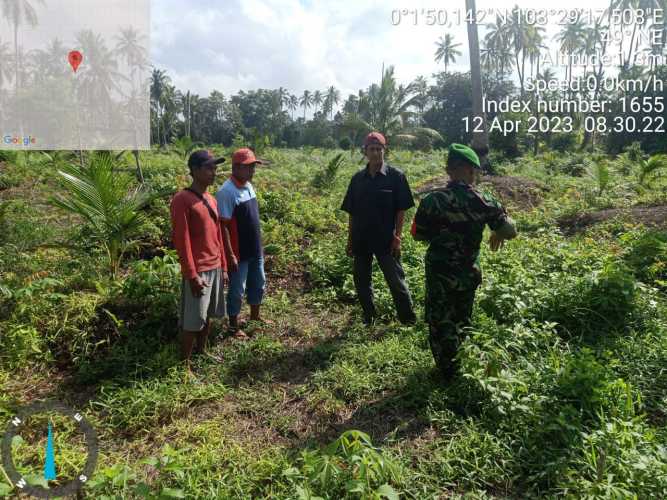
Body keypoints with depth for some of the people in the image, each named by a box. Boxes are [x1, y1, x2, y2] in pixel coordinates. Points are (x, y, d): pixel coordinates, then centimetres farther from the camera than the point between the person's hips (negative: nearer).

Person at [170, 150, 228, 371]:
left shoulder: (212, 200, 10)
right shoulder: (182, 200, -15)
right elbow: (181, 240, -17)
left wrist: (223, 267, 14)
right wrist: (192, 275, -19)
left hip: (215, 268, 8)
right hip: (198, 271, -8)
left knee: (206, 316, 18)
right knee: (192, 321, 1)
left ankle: (201, 352, 34)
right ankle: (184, 363, 15)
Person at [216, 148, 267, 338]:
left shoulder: (249, 186, 6)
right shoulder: (227, 192, -20)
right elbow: (223, 226, -20)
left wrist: (259, 245, 16)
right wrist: (230, 255, -20)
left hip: (255, 250, 8)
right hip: (239, 253, -8)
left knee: (258, 283, 21)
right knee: (237, 290, 6)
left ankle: (255, 316, 41)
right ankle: (234, 326, 24)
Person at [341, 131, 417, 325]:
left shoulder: (396, 176, -4)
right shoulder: (358, 178, 7)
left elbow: (401, 210, -5)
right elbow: (352, 213, 10)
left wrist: (397, 237, -10)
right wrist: (350, 240, 8)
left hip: (386, 240, -4)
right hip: (361, 239, 5)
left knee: (396, 280, 2)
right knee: (361, 280, 13)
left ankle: (408, 320, 18)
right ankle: (369, 318, 32)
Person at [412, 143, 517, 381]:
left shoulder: (432, 201, -18)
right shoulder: (484, 202, -13)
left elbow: (418, 234, -5)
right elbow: (510, 232, -4)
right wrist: (497, 234, 18)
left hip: (439, 274, -3)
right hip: (468, 274, 3)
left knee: (440, 324, 15)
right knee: (461, 322, 25)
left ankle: (447, 372, 26)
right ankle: (460, 369, 42)